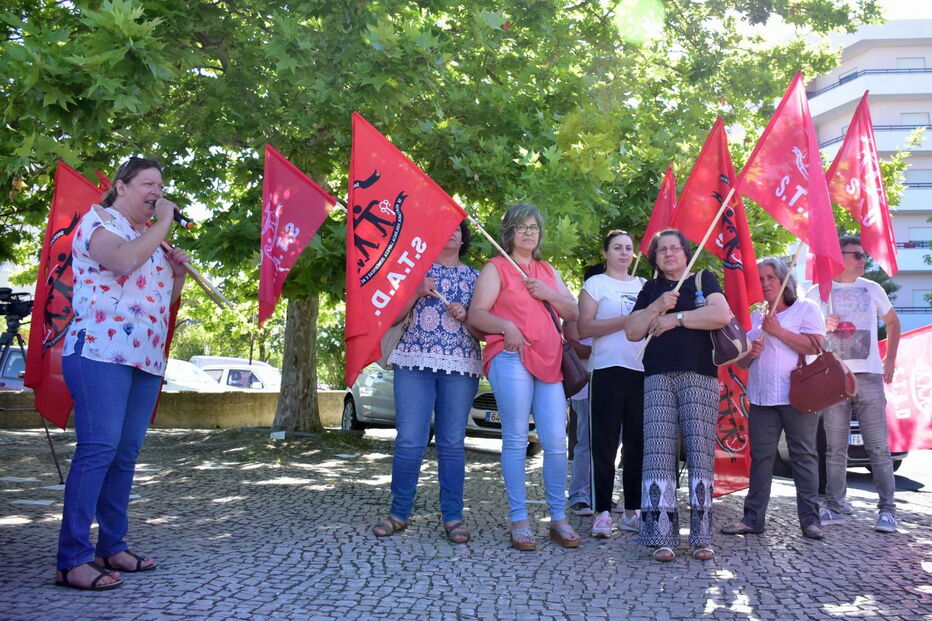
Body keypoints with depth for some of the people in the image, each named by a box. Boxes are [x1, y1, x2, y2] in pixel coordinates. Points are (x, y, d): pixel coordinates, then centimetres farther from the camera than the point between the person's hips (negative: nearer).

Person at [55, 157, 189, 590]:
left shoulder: (149, 238, 24)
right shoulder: (98, 221, 1)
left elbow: (164, 299, 30)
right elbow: (123, 261, -22)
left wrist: (177, 272, 11)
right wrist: (163, 223, -11)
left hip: (146, 358, 8)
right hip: (101, 351, -8)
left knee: (126, 453, 7)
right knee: (98, 448, -15)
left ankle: (112, 547, 14)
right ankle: (72, 560, -12)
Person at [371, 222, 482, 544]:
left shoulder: (474, 276, 16)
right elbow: (394, 315, 8)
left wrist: (465, 316, -7)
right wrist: (417, 292, -6)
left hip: (461, 365, 1)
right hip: (415, 362, 0)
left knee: (452, 442, 1)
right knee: (409, 441, -5)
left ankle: (453, 517, 7)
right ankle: (399, 512, 7)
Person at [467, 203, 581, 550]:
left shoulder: (548, 271, 24)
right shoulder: (495, 268, 9)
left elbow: (573, 313, 18)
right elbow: (476, 315, -1)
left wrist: (549, 294, 1)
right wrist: (506, 326, -19)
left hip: (549, 361, 5)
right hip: (511, 357, -4)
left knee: (556, 441, -1)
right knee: (516, 439, -5)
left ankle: (559, 518, 10)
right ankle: (519, 521, 2)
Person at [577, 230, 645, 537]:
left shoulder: (644, 285, 18)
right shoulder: (596, 283, 3)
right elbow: (585, 327, -9)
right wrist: (628, 320, -15)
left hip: (643, 371, 5)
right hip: (609, 370, -5)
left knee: (638, 443, 7)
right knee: (605, 444, -3)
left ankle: (632, 511, 15)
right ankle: (602, 512, 1)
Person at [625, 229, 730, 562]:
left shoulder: (704, 279, 13)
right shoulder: (650, 290, 21)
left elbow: (721, 315, -5)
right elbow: (632, 331, 10)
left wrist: (676, 317, -5)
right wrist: (658, 306, -4)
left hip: (700, 376, -2)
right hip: (658, 378, 2)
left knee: (700, 453, -7)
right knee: (658, 454, -8)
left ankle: (702, 537, 0)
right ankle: (662, 537, -6)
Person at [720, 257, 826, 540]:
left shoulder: (806, 308, 4)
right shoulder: (754, 318, 18)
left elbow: (815, 346, -11)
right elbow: (741, 363, 19)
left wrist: (778, 331, -13)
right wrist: (750, 353, -3)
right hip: (762, 398, 5)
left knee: (803, 456, 0)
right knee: (761, 457, 4)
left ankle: (810, 519, 7)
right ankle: (753, 517, 8)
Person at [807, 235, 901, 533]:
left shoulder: (872, 289, 10)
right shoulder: (818, 292, 5)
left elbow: (893, 323, 22)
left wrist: (890, 359, 13)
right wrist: (822, 325, -12)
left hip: (869, 377, 1)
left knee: (878, 447, -3)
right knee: (835, 449, 5)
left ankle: (887, 509, 3)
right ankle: (834, 508, 13)